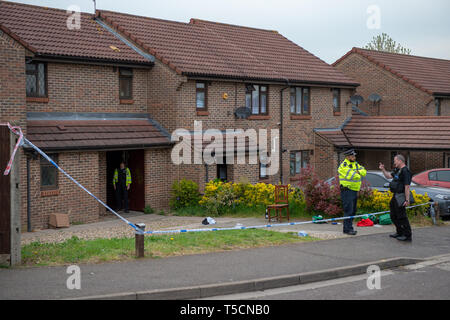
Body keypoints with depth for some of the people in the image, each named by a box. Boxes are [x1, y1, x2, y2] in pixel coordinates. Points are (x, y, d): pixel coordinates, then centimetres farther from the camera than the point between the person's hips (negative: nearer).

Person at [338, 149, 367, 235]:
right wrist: (358, 175, -6)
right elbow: (351, 175, -24)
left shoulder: (355, 164, 15)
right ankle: (348, 229, -7)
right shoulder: (343, 166, -12)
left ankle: (347, 228, 20)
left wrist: (358, 172, -13)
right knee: (348, 210, -10)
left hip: (355, 190, 9)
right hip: (347, 190, -9)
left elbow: (364, 172, 7)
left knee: (353, 211, 12)